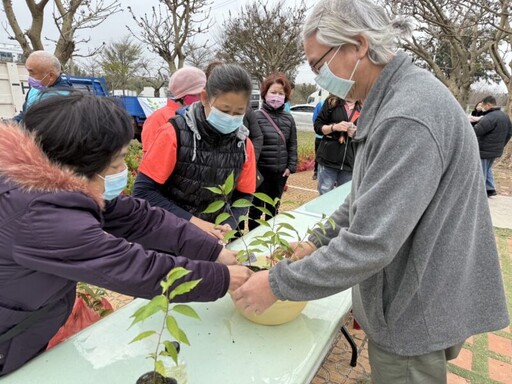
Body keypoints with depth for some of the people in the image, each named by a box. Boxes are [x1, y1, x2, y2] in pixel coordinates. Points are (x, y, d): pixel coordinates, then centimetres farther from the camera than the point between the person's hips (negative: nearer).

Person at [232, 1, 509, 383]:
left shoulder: (408, 117, -27)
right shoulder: (397, 98, 6)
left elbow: (370, 244, -30)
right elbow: (370, 196, 12)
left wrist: (277, 284, -20)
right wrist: (320, 241, 6)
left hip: (417, 312, -9)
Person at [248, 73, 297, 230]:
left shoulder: (288, 118, 5)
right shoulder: (257, 116, -9)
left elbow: (292, 145, 10)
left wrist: (291, 166, 2)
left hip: (281, 172, 5)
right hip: (260, 171, -4)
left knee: (273, 208, 18)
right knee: (256, 208, 8)